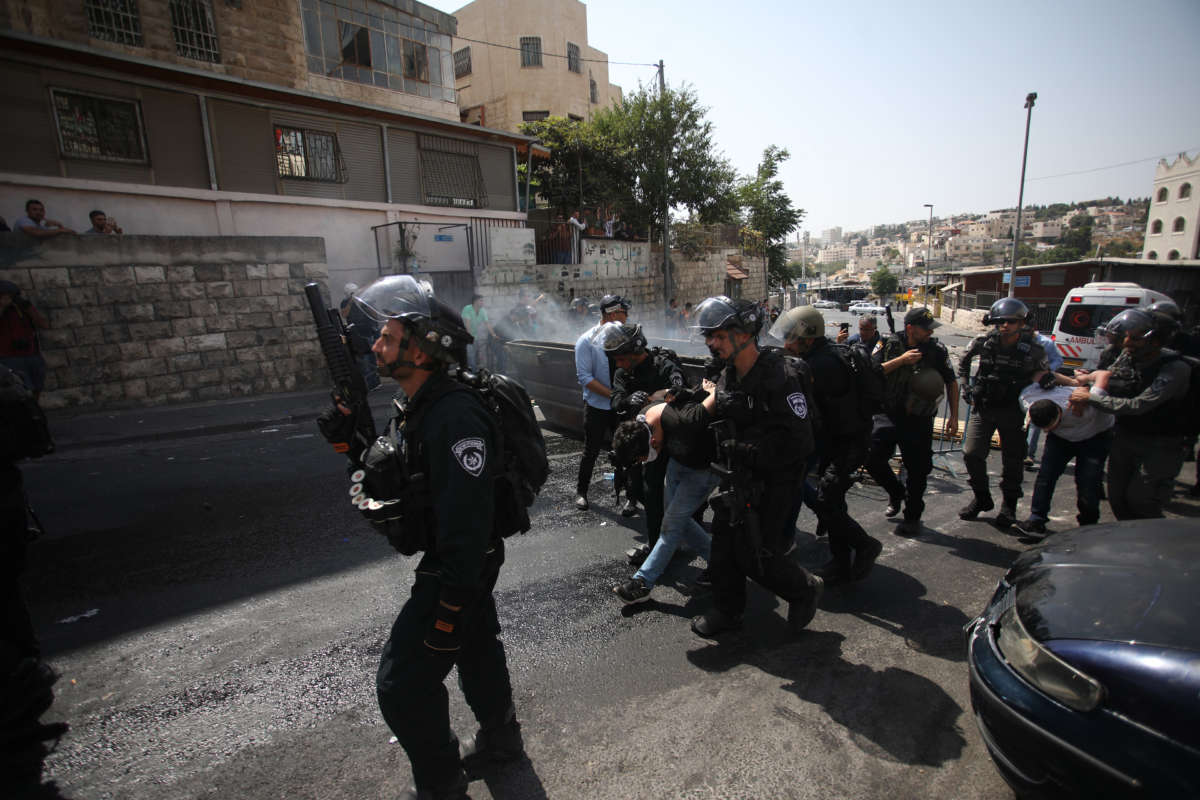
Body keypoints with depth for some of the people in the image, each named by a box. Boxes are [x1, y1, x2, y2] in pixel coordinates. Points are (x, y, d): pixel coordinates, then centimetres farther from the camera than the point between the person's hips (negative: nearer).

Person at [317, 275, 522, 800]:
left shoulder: (455, 416, -29)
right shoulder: (416, 405, 4)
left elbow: (467, 519, -31)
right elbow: (390, 473, 13)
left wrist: (449, 607, -26)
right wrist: (349, 436, 0)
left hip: (459, 568, -9)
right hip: (451, 560, 10)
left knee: (403, 682, 2)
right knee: (476, 650, 25)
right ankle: (499, 739, 48)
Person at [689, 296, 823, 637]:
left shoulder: (778, 377, -22)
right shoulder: (727, 376, 4)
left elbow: (800, 442, -24)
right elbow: (716, 418, 19)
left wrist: (750, 452, -25)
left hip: (772, 480, -8)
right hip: (737, 477, 8)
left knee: (756, 557, -2)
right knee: (724, 543, 13)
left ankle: (805, 589, 27)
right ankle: (727, 610, 34)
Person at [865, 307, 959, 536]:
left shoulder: (937, 349, -2)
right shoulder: (890, 344, -3)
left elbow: (951, 382, 8)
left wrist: (954, 416, 4)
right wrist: (901, 360, -20)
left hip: (918, 420, 0)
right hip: (888, 415, 1)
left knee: (917, 470, 5)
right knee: (872, 458, -4)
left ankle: (913, 516, 24)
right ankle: (896, 493, 26)